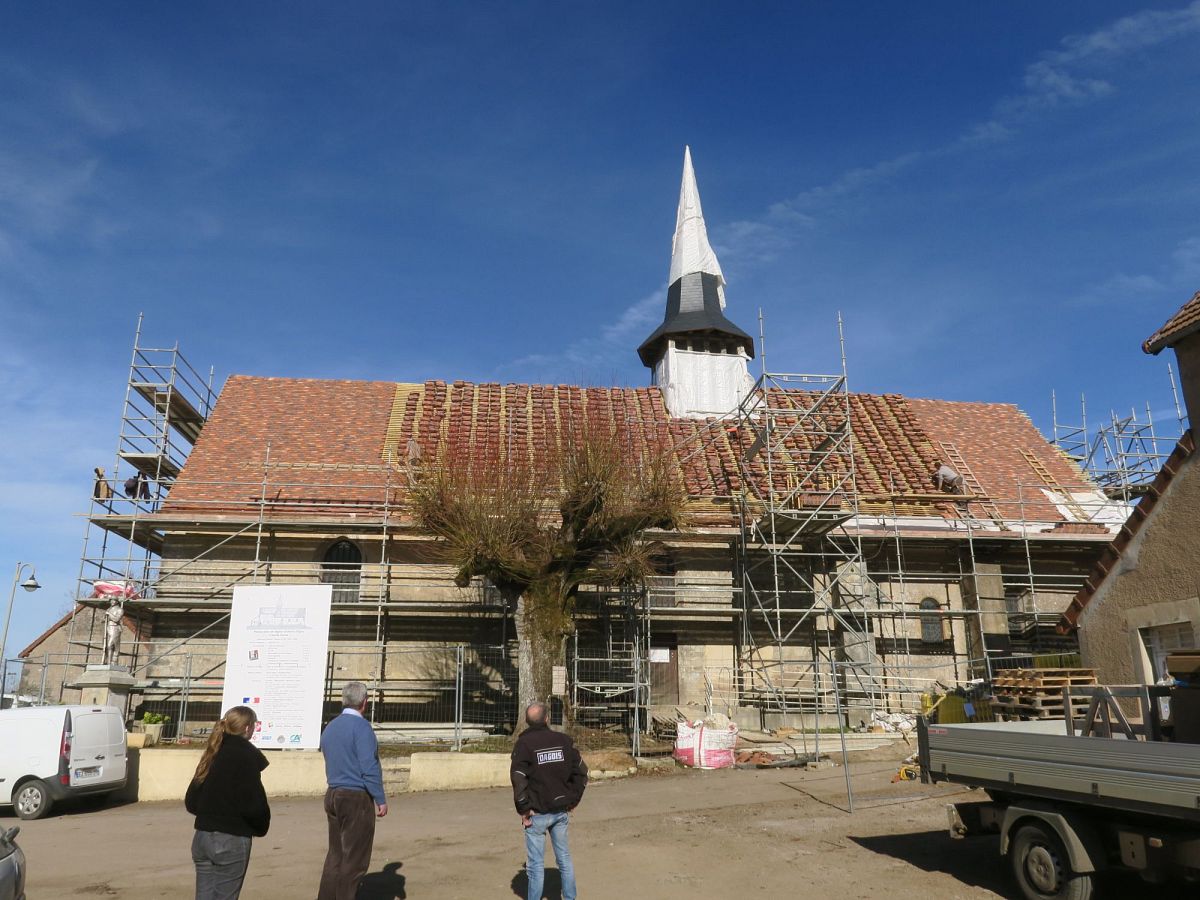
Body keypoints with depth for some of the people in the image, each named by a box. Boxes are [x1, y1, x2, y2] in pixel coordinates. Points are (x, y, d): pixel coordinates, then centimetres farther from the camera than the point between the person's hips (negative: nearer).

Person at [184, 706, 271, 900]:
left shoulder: (212, 754, 8)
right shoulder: (247, 755, -13)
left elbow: (191, 801, 12)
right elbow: (254, 804, -17)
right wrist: (261, 827, 0)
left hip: (202, 837, 7)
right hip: (232, 840, -7)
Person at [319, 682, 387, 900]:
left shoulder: (329, 727, 11)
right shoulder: (361, 726, -14)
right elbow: (369, 766, -19)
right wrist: (380, 799, -13)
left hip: (333, 795, 8)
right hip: (357, 798, -8)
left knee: (335, 855, 15)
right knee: (354, 859, 1)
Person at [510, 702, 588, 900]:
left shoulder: (524, 743, -11)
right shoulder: (564, 740, 1)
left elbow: (519, 780, -18)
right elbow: (581, 771, 4)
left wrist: (523, 810, -10)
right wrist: (573, 800, 11)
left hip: (537, 813, -4)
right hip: (561, 811, 4)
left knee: (536, 864, 5)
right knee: (564, 858, 17)